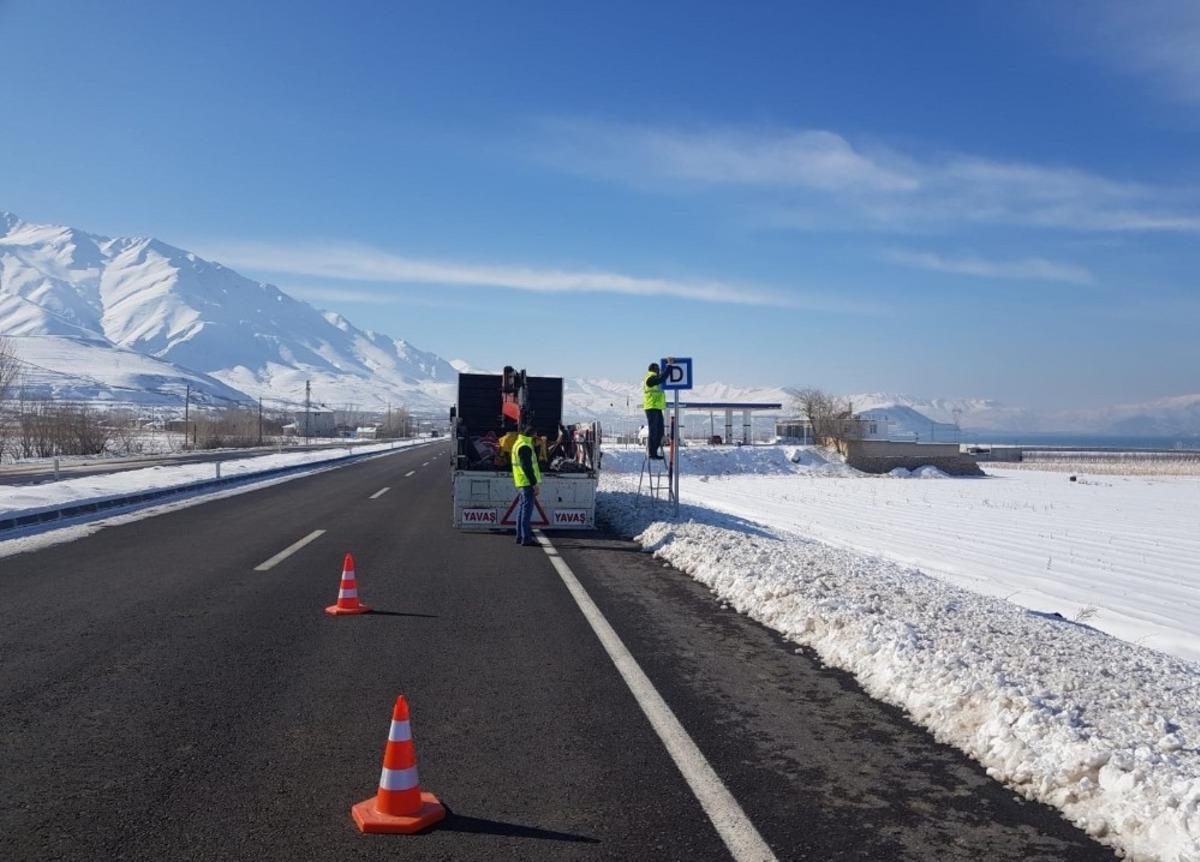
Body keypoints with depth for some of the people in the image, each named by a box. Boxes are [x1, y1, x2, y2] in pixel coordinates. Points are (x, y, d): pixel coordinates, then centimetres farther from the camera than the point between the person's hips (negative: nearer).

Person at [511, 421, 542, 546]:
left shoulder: (518, 444, 18)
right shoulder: (525, 447, -16)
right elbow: (527, 467, -21)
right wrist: (535, 483, -20)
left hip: (521, 483, 10)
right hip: (527, 483, -10)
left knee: (522, 508, 14)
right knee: (527, 509, -9)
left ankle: (520, 536, 19)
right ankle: (526, 538, -10)